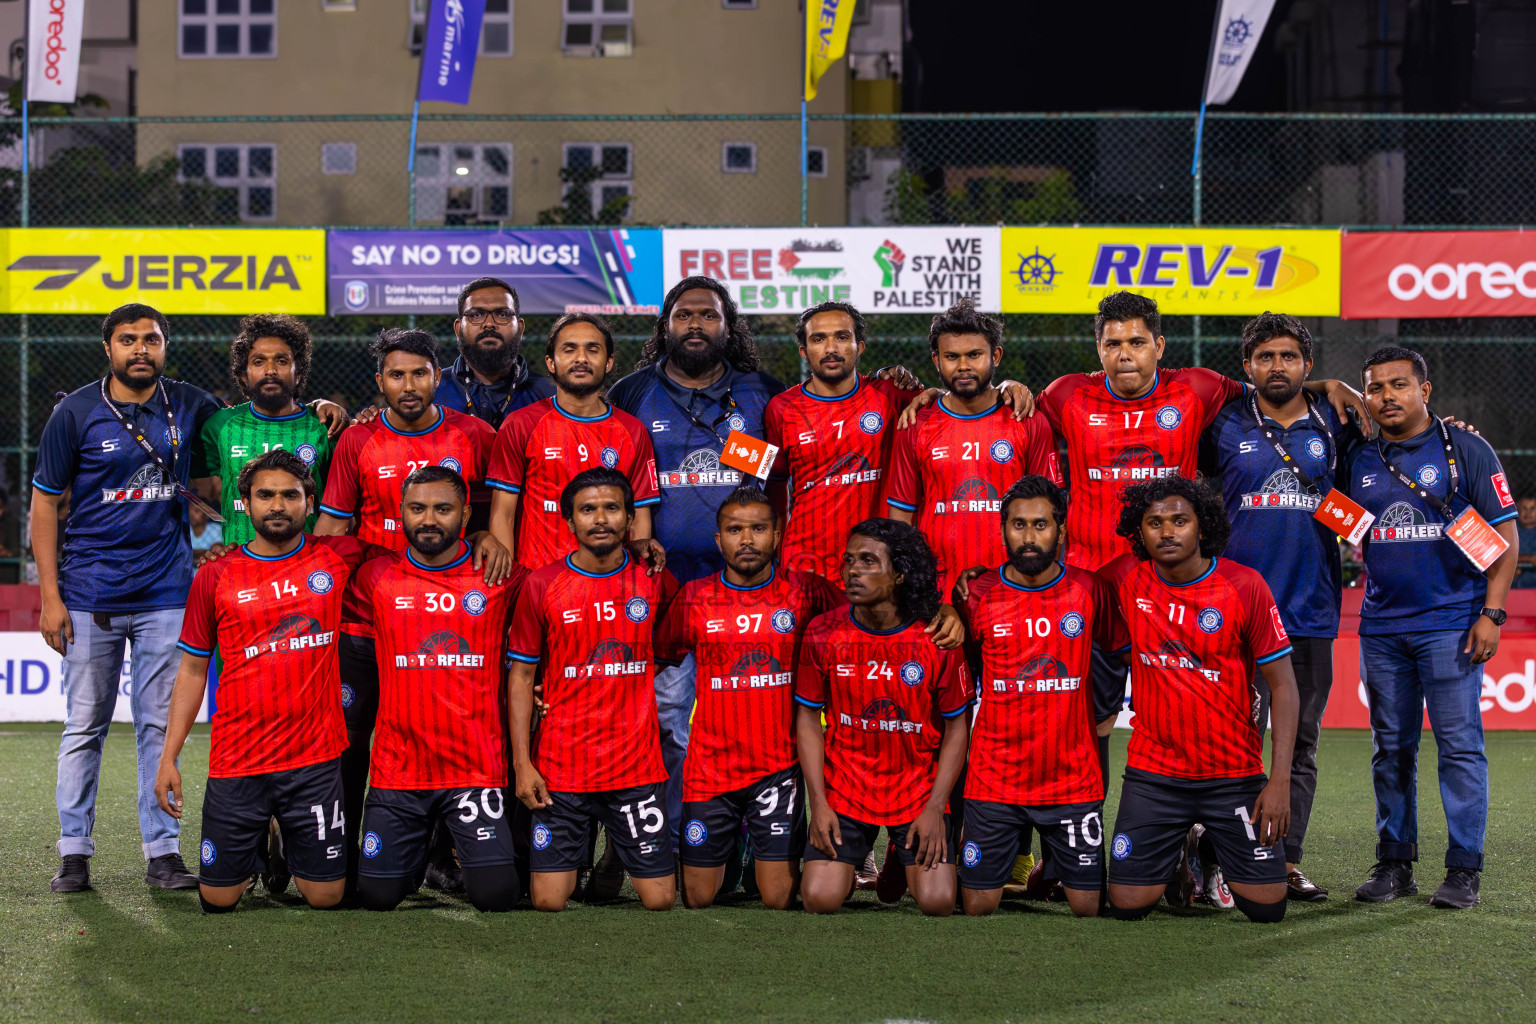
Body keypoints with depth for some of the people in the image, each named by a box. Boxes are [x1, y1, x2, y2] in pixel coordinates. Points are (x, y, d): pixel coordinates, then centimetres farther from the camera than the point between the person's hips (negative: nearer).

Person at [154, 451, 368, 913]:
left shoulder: (337, 558, 1)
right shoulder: (215, 576, 2)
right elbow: (192, 670, 7)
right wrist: (169, 757, 4)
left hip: (315, 759, 0)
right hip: (236, 763, 0)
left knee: (325, 896, 2)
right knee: (218, 899, 3)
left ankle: (290, 850, 35)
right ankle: (258, 848, 35)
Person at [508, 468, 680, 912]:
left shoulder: (655, 581, 2)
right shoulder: (542, 585, -3)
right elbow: (521, 677, 0)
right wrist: (522, 763, -5)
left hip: (638, 765, 1)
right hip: (560, 768, -1)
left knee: (660, 899, 0)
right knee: (549, 901, -1)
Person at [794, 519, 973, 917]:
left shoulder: (936, 639, -10)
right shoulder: (823, 633, -6)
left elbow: (956, 728, -2)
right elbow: (808, 719, 2)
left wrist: (935, 808, -9)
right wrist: (818, 803, -5)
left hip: (919, 790, -1)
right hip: (844, 791, 1)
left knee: (938, 902, -12)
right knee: (820, 898, -13)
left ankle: (914, 853, 23)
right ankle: (848, 855, 22)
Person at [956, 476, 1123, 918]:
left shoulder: (1090, 590, -2)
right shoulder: (978, 596, -4)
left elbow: (1120, 649, 15)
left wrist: (1111, 709, 10)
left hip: (1073, 779, 0)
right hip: (994, 781, 0)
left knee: (1087, 906, 3)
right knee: (979, 906, 1)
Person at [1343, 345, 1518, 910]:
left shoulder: (1465, 449, -1)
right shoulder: (1358, 460, 10)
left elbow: (1504, 533, -2)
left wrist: (1491, 612, -9)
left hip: (1451, 623, -4)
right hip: (1381, 625, 4)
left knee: (1460, 743, -5)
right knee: (1391, 747, 8)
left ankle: (1464, 869, 0)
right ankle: (1394, 862, 16)